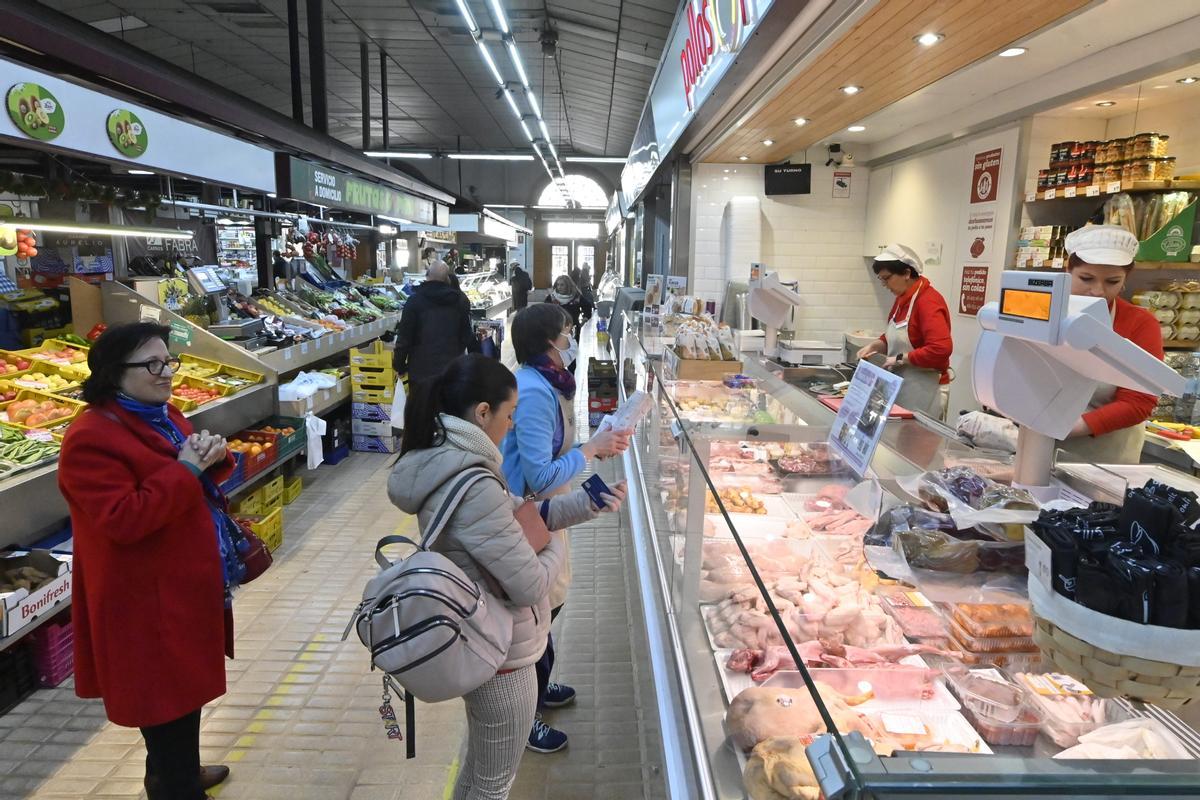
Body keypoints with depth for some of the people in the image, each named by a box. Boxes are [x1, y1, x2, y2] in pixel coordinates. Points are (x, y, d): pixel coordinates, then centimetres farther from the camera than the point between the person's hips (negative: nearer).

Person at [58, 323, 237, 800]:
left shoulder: (161, 415, 7)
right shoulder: (90, 439, -21)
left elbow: (197, 485, 16)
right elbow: (125, 519, -28)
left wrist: (212, 457, -6)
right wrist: (185, 469, -25)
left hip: (187, 580, 10)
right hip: (147, 594, -10)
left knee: (184, 682, 23)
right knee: (165, 691, 4)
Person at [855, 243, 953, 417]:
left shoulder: (928, 302, -19)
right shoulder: (903, 298, 8)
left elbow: (941, 349, -29)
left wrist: (900, 359, -21)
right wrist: (874, 346, 3)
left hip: (921, 390, -8)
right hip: (899, 387, 8)